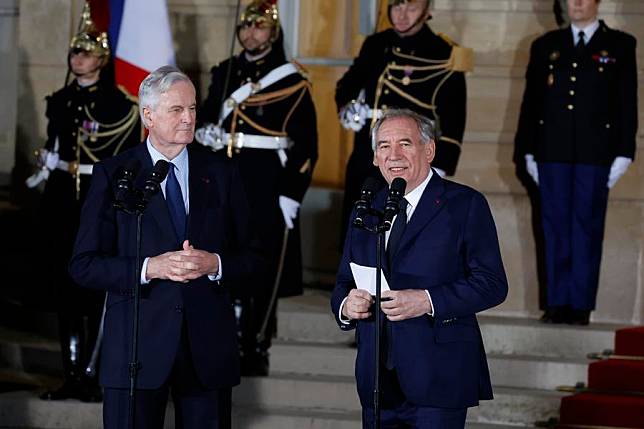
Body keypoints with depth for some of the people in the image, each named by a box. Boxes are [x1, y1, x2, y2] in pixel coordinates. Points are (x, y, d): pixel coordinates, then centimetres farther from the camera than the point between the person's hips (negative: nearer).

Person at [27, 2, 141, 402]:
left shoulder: (122, 104, -5)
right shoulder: (59, 100, 11)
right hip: (62, 200, 5)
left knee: (98, 292, -4)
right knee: (64, 287, 6)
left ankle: (91, 375, 1)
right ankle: (72, 375, 13)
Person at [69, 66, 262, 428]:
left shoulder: (221, 174, 9)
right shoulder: (113, 175, 1)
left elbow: (250, 255, 10)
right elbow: (84, 265, -3)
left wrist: (215, 263, -11)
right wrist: (149, 268, -17)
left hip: (208, 343, 2)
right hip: (138, 346, -2)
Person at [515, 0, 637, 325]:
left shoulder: (619, 45, 6)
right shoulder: (546, 46, 14)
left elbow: (627, 103, 3)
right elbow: (531, 101, 13)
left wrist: (623, 153, -4)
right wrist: (528, 151, 8)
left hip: (595, 152, -2)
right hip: (553, 152, 2)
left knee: (587, 229, -1)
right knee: (556, 228, 3)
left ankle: (581, 305, 2)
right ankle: (558, 303, 8)